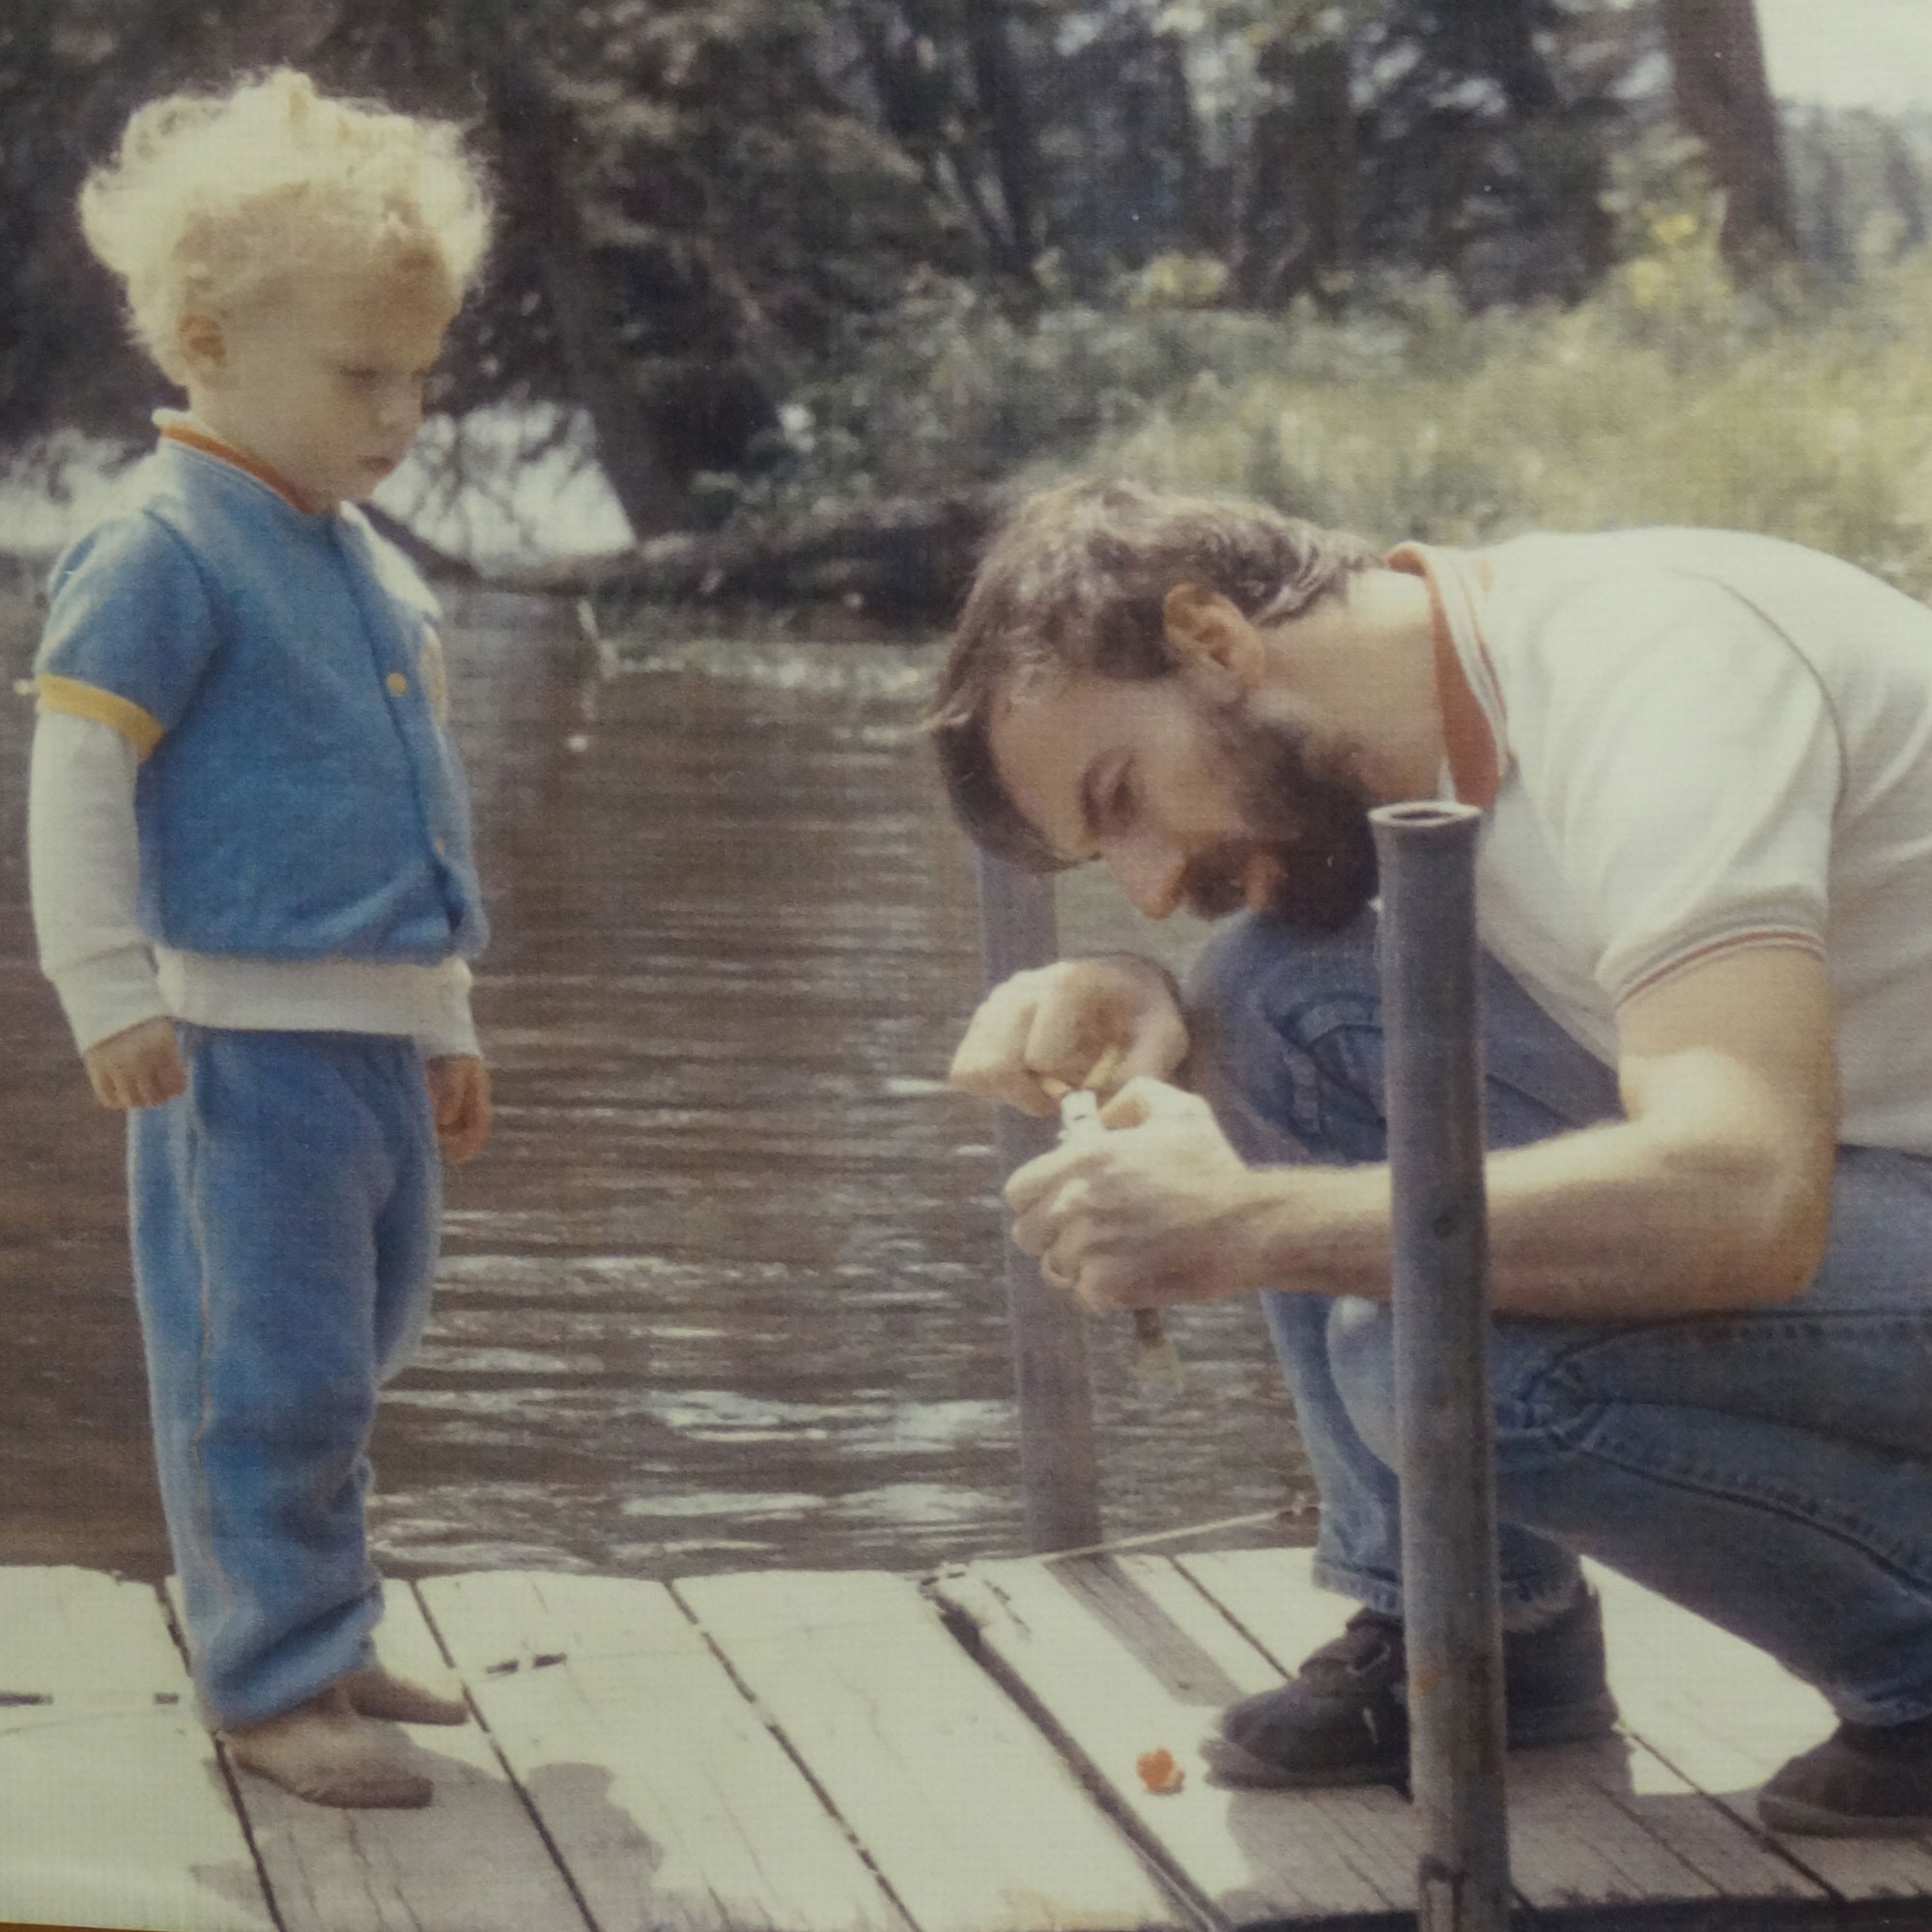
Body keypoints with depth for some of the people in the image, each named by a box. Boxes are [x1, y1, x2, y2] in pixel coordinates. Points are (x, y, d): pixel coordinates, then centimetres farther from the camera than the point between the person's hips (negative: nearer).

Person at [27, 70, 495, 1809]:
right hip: (244, 1038, -9)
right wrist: (110, 995, -20)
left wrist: (447, 1019, 26)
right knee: (270, 1367, -6)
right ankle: (272, 1676, 1)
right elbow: (78, 782, -14)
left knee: (352, 1354, 15)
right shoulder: (164, 556, -10)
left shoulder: (366, 563, 16)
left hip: (378, 1035, 9)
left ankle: (317, 1638, 26)